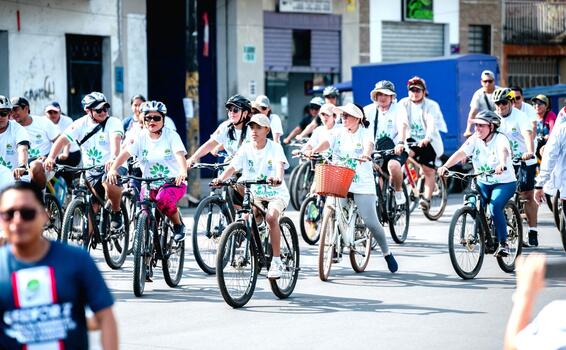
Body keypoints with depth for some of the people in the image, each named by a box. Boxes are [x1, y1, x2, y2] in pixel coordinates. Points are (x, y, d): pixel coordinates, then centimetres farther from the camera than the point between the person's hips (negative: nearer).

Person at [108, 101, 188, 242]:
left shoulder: (171, 135, -6)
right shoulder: (140, 138, -1)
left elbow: (180, 155, -22)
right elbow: (124, 153, -15)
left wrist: (183, 171, -44)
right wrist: (113, 169, -35)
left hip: (173, 182, -3)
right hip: (149, 185, 3)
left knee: (163, 198, -35)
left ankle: (178, 225, -9)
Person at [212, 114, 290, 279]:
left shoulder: (275, 148, -13)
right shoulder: (246, 149, -5)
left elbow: (280, 165, -32)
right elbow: (232, 166, -18)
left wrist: (278, 178, -55)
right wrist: (221, 178, -39)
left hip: (276, 193, -4)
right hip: (255, 194, 4)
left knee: (271, 217, -30)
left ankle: (277, 260, -23)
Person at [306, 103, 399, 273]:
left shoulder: (365, 133, 1)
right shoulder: (339, 133, 9)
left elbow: (369, 144, -20)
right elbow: (327, 142, -9)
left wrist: (366, 154, -44)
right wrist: (313, 151, -30)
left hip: (362, 184, -3)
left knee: (371, 222, -6)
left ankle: (387, 253, 14)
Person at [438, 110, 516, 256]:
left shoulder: (500, 139, -15)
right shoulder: (474, 139, -4)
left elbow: (503, 151, -38)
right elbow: (460, 153, -19)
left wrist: (501, 164, -61)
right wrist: (445, 166, -36)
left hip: (504, 182, -5)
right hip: (483, 182, 5)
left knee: (495, 207, -27)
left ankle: (503, 243, -15)